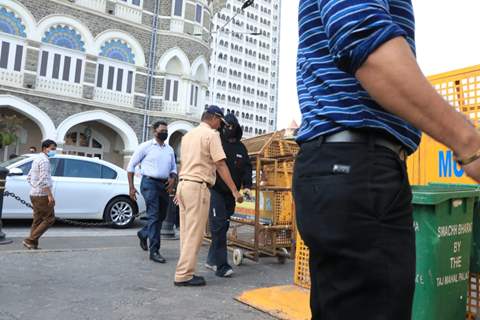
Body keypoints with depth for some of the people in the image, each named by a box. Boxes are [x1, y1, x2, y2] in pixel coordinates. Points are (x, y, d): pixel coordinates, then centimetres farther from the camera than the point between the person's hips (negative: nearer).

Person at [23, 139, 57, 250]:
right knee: (49, 219, -3)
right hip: (42, 195, -10)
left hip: (34, 194, 10)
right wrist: (50, 195, -23)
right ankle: (30, 240, -3)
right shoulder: (44, 160, -14)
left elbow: (29, 177, 23)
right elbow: (44, 179, -23)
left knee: (37, 220, 12)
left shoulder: (37, 159, 17)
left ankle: (33, 244, 13)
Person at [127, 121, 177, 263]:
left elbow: (173, 168, 20)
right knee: (154, 216, -12)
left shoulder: (169, 149, 14)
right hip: (150, 182, -6)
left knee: (161, 216, 14)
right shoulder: (146, 146, -1)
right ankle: (154, 251, -8)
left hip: (164, 185, 6)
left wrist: (173, 178, -3)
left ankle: (143, 234, 41)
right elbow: (131, 166, 1)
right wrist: (131, 187, -5)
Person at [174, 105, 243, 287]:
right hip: (198, 186, -9)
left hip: (183, 184, 9)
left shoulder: (188, 135, 19)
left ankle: (185, 271, 16)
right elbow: (221, 165, -12)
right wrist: (234, 190, -11)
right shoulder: (211, 134, -6)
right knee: (194, 233, -4)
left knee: (186, 232, 11)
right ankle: (183, 275, 0)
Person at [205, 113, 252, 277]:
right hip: (215, 191, -5)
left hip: (231, 193, 5)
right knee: (219, 227, -9)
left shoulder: (241, 147, 12)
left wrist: (247, 185, -2)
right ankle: (221, 265, -6)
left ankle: (212, 260, 24)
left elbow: (247, 167, 13)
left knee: (223, 226, 10)